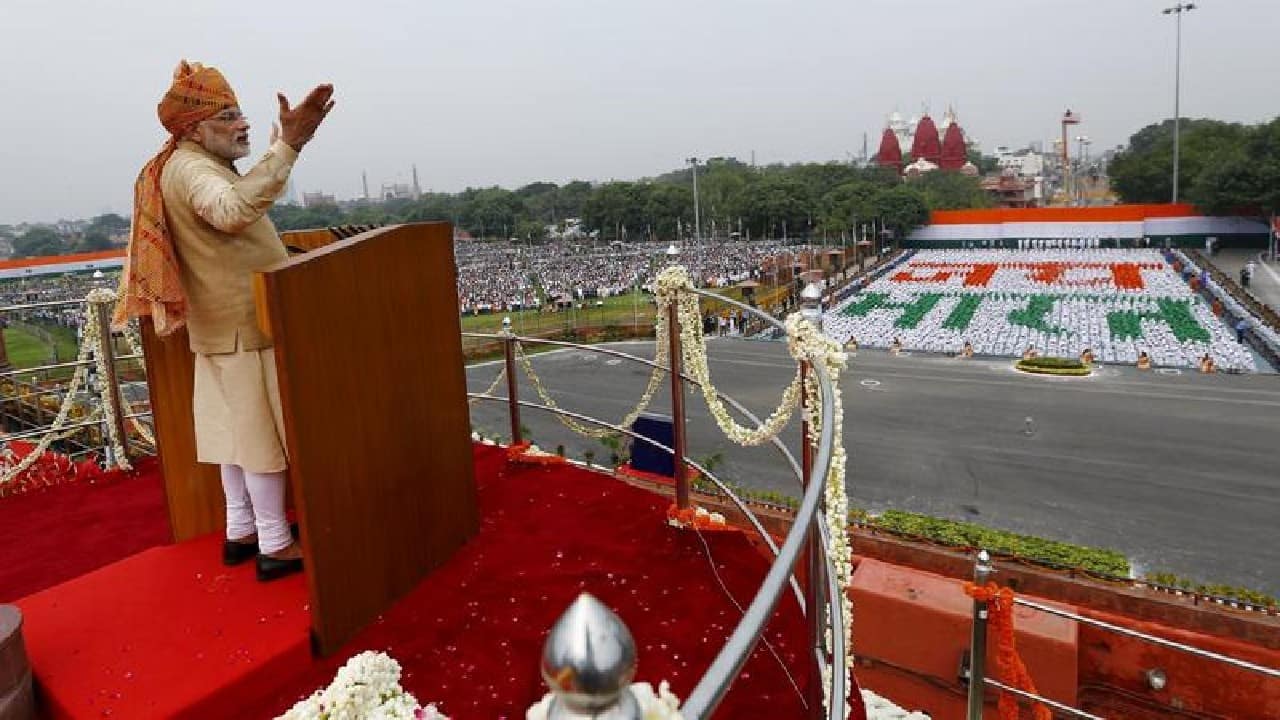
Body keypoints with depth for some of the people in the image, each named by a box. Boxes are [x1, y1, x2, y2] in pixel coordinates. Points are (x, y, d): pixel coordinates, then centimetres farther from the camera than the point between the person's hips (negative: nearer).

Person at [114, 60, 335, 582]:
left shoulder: (198, 165, 17)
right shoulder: (192, 168, -17)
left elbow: (240, 205, 32)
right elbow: (233, 210, -40)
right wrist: (286, 147, -45)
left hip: (227, 322, 11)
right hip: (244, 324, -11)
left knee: (237, 426, 15)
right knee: (263, 430, -5)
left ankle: (242, 530, 25)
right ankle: (275, 546, 3)